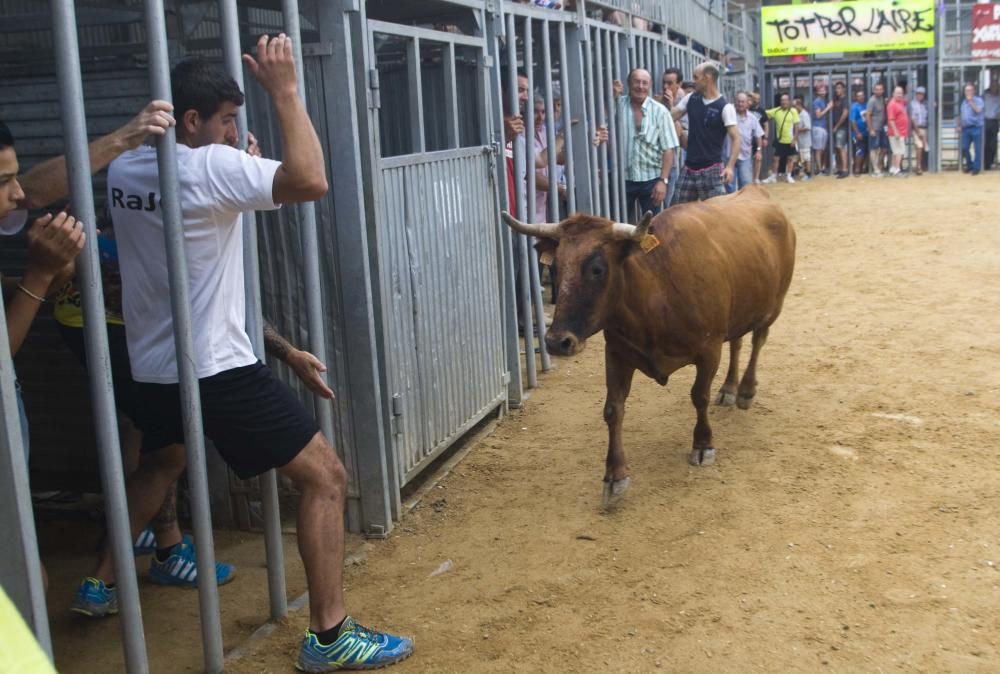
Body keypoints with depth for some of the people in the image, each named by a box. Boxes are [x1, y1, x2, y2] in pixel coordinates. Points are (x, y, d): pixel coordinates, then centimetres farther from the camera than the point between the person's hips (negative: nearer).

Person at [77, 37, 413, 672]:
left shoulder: (124, 170, 6)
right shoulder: (209, 167, -18)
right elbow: (310, 181, -30)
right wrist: (285, 91, -20)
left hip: (153, 365, 9)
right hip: (216, 368, -9)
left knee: (160, 464, 36)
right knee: (326, 477, -4)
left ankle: (103, 581, 45)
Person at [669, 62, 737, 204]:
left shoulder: (725, 107, -10)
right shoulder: (691, 99, 7)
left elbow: (735, 139, -12)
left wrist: (730, 166, -23)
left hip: (712, 169, -5)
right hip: (689, 168, 6)